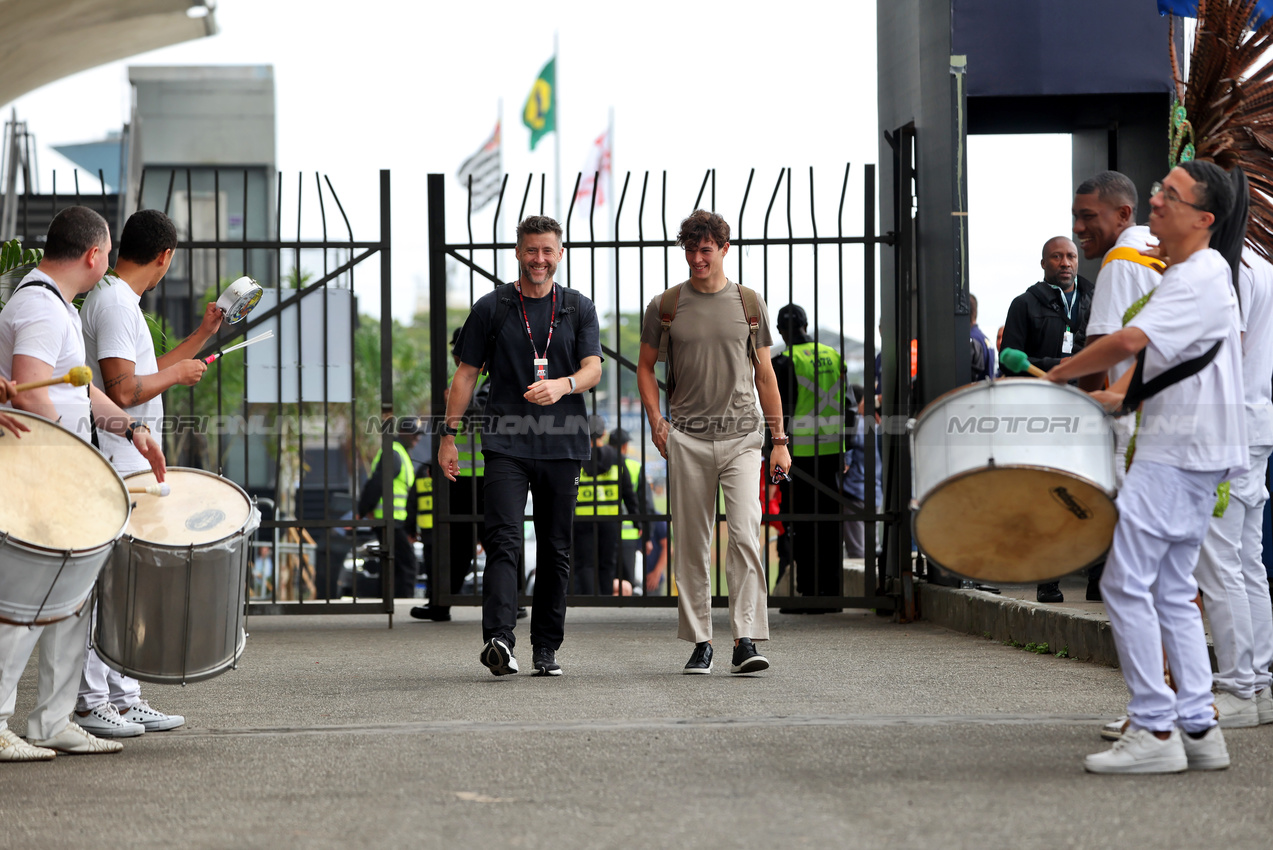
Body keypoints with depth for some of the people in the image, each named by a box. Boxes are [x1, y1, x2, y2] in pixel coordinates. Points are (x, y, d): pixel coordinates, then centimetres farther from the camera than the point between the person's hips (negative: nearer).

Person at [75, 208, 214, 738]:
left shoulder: (117, 301, 18)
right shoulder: (115, 303, -15)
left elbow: (145, 377, 28)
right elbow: (123, 390, -24)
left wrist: (203, 336, 30)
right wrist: (178, 373, -9)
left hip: (131, 468, 11)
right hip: (115, 469, -11)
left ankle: (124, 698, 17)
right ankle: (90, 704, -6)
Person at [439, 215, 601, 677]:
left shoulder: (579, 309, 10)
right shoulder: (491, 308, 7)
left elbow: (592, 368, -1)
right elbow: (466, 373, 9)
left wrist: (562, 385, -24)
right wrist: (449, 434, 4)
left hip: (563, 446, 2)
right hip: (506, 444, -2)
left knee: (556, 550, 6)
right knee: (504, 540, -16)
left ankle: (546, 647, 14)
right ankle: (499, 639, -27)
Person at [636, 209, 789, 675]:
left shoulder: (749, 304, 8)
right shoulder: (665, 306, 6)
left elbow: (764, 374, 13)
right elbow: (645, 366, 15)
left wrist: (779, 439, 9)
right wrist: (656, 423, 1)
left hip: (741, 437, -1)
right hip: (687, 439, 1)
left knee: (745, 535, -14)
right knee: (691, 544, 3)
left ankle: (746, 641, -16)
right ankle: (699, 642, 11)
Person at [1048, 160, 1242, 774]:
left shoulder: (1200, 279, -17)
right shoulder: (1186, 274, 16)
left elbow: (1131, 340, -28)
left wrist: (1061, 373, -16)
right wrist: (1121, 395, 13)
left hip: (1177, 456, -11)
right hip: (1187, 449, 11)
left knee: (1126, 581, -10)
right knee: (1172, 590, 12)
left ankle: (1154, 730, -9)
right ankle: (1198, 728, 12)